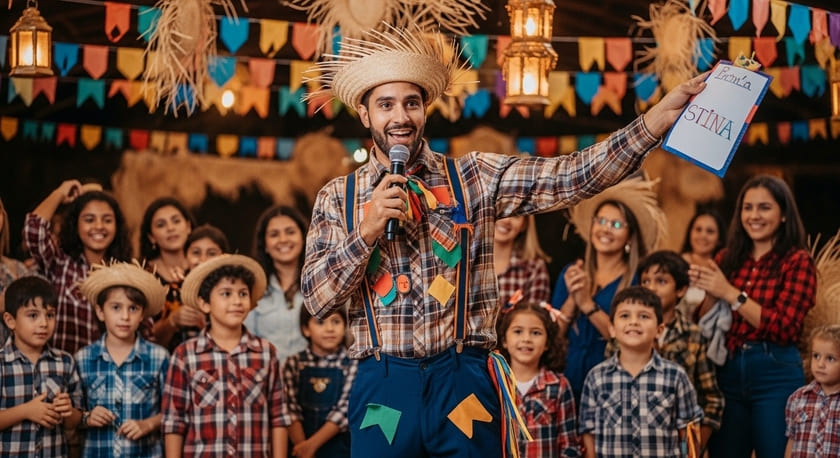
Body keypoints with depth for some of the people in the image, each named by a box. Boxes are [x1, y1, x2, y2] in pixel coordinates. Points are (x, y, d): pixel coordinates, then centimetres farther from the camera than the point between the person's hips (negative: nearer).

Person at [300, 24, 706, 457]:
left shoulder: (473, 178, 5)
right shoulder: (337, 198, 8)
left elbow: (574, 175, -6)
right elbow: (316, 298, 2)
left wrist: (660, 115, -17)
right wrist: (366, 231, -12)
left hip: (464, 379, 0)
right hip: (383, 385, 0)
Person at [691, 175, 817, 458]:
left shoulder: (797, 261, -5)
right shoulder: (727, 259, 7)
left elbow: (783, 328, -16)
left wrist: (730, 293, -17)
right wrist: (710, 295, -11)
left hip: (776, 375, -4)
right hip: (726, 371, 4)